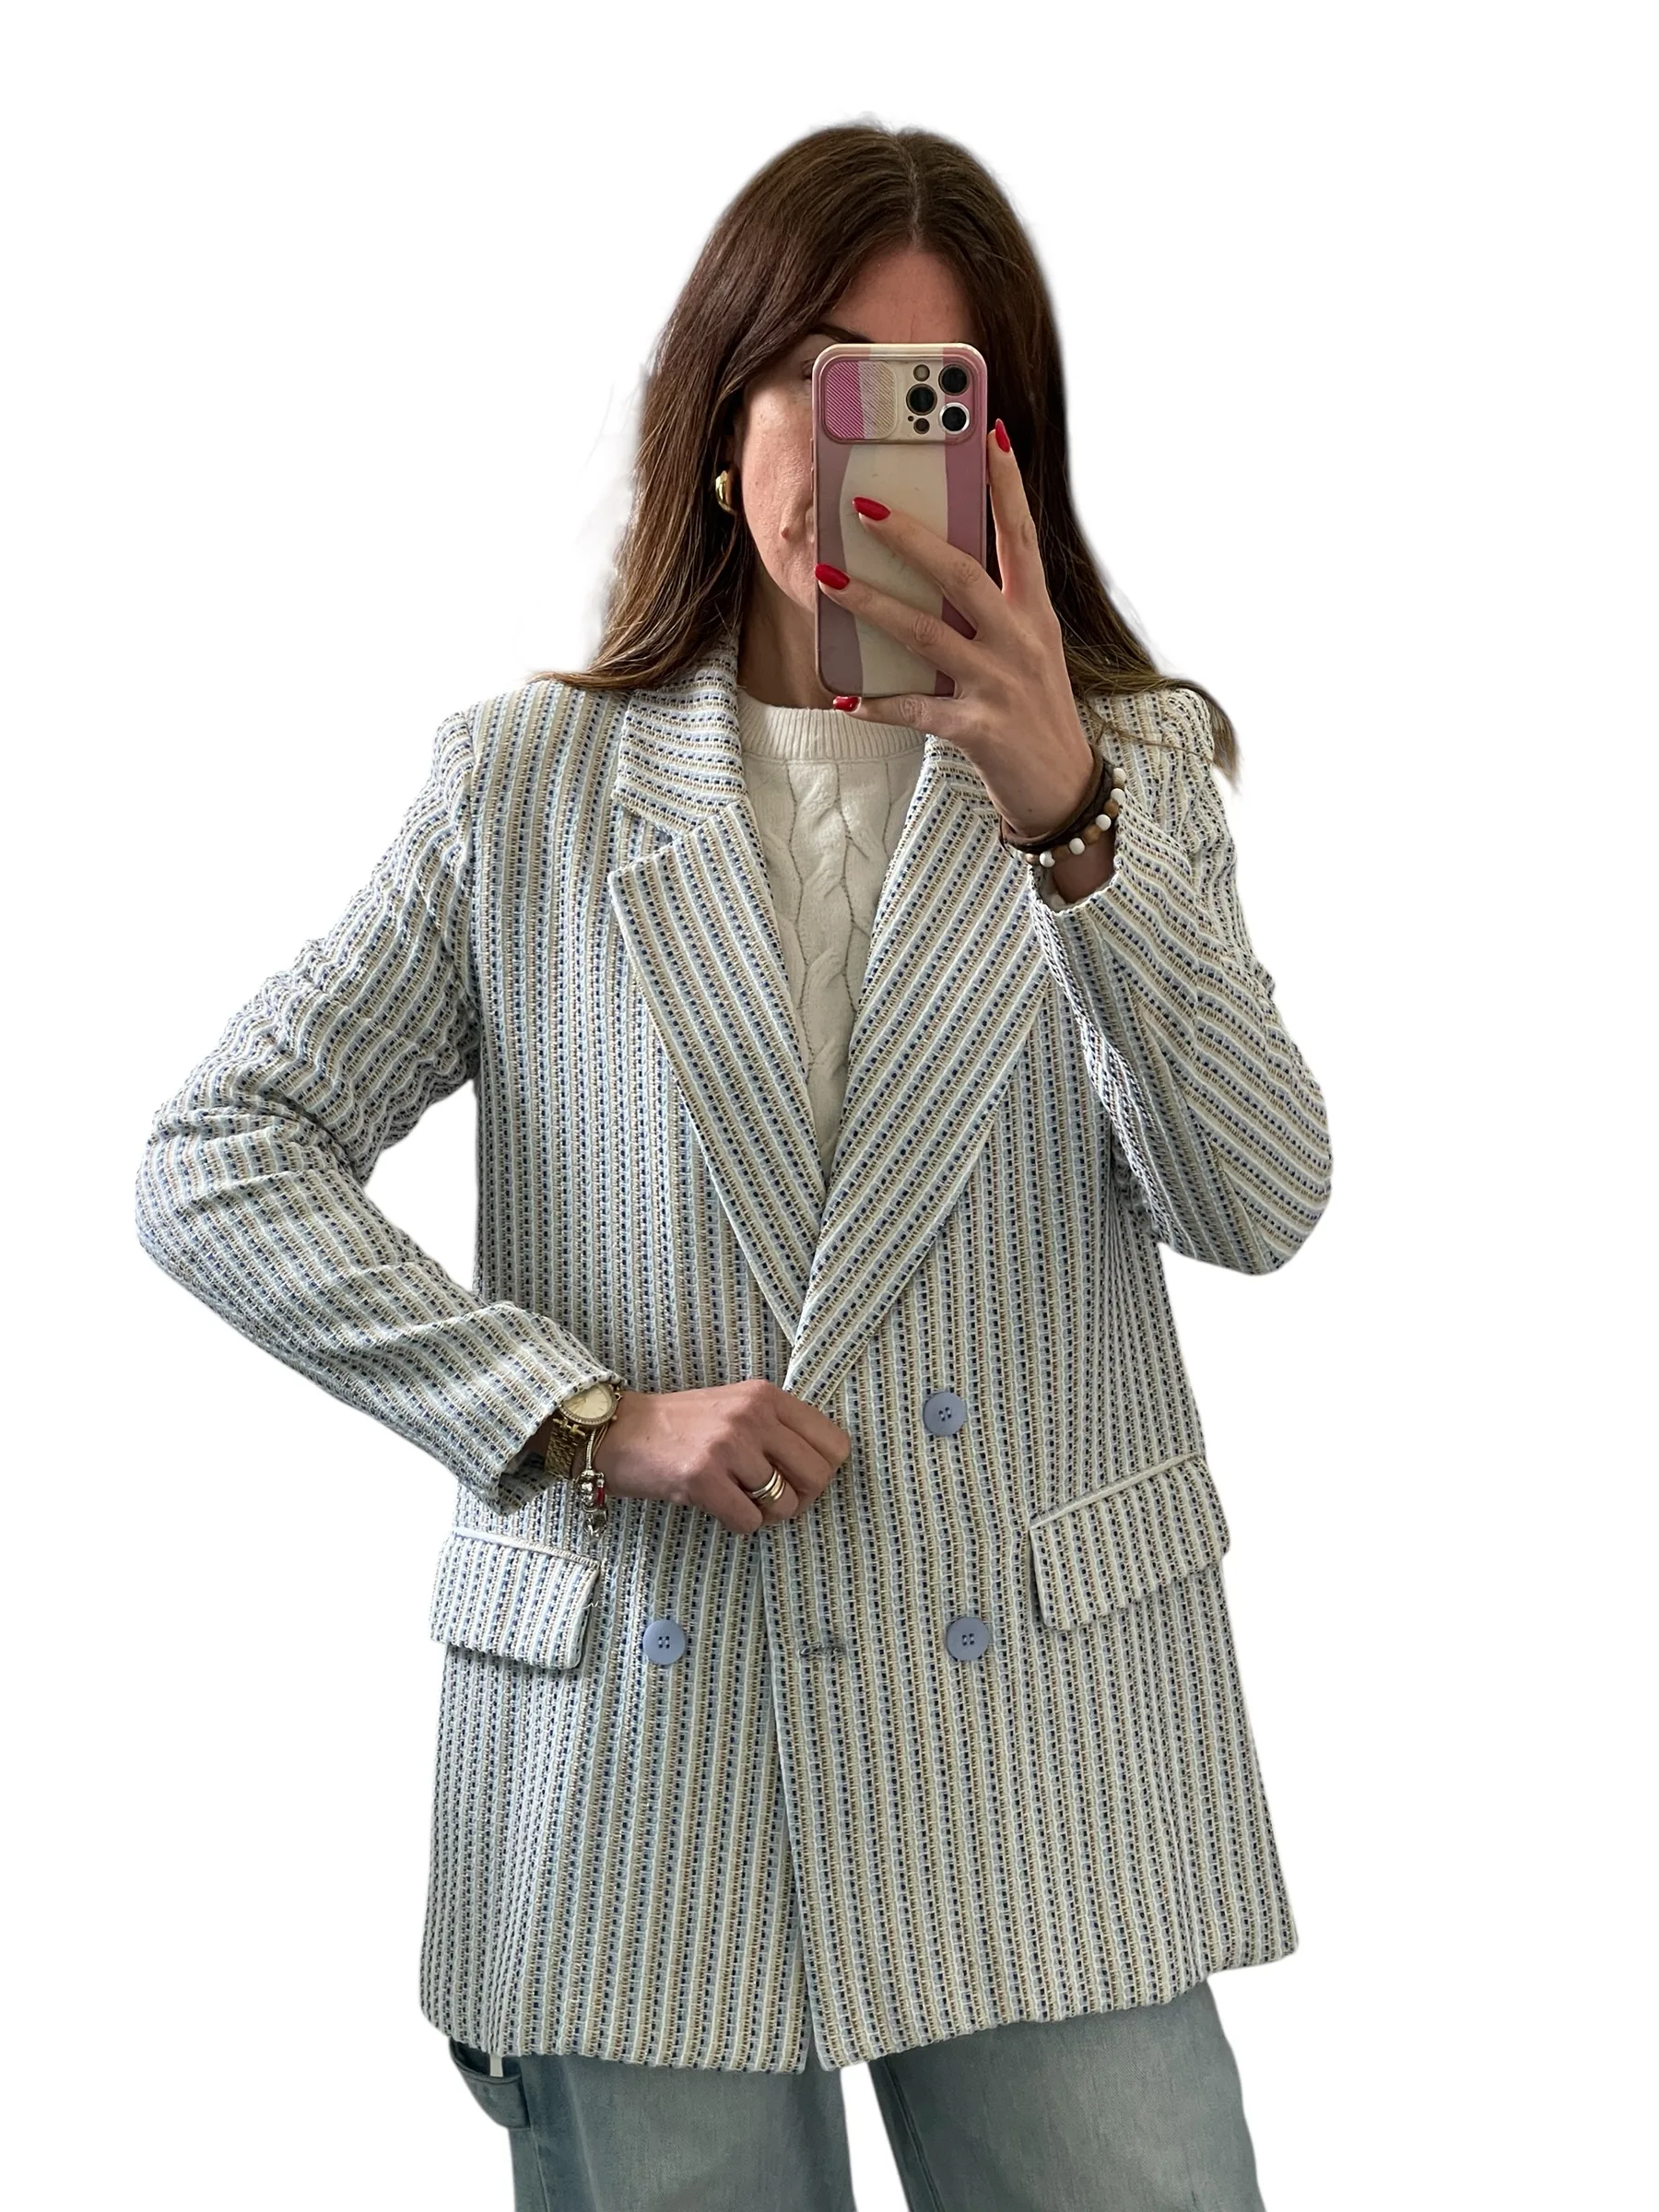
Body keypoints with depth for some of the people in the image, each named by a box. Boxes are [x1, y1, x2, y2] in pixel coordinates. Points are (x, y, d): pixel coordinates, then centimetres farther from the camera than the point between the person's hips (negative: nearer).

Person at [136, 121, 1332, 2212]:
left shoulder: (1123, 766, 7)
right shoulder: (529, 784, 4)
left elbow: (1257, 1209, -8)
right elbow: (213, 1168, 1)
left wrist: (1067, 820, -21)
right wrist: (588, 1416, -9)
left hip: (1041, 1750, 1)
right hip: (642, 1771, 0)